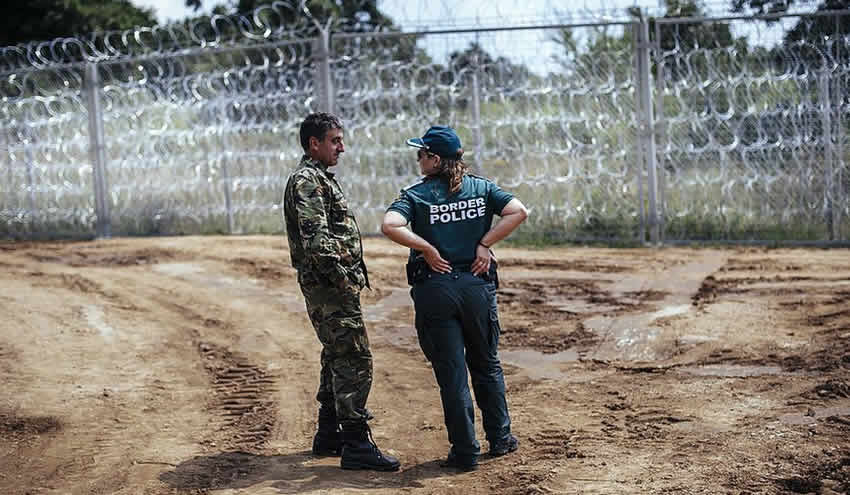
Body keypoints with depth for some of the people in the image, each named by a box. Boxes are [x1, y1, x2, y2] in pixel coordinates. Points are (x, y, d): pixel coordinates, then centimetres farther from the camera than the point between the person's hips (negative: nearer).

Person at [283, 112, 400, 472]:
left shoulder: (319, 178, 20)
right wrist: (342, 276, -23)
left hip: (331, 285, 11)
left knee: (337, 359, 17)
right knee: (354, 360, -12)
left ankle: (328, 435, 26)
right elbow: (315, 239, -24)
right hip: (328, 285, -11)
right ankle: (356, 444, -11)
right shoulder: (307, 181, -14)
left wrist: (349, 276, 20)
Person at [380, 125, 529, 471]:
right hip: (478, 287, 3)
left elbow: (390, 225, -22)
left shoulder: (415, 195, -5)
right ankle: (500, 439, 27)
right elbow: (519, 212, -8)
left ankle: (465, 452, 6)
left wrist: (427, 249, -13)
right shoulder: (481, 188, 4)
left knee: (452, 373, 4)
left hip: (435, 292, -3)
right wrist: (484, 243, -4)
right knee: (487, 366, 20)